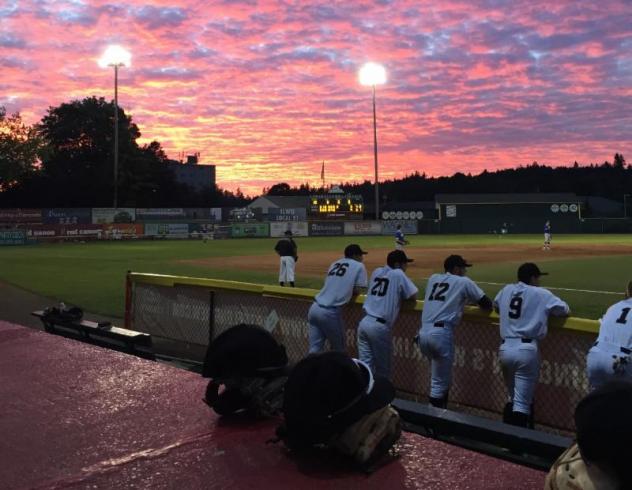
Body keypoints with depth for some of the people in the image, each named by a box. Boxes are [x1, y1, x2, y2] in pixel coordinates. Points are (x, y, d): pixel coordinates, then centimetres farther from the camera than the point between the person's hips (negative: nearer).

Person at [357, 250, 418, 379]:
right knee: (383, 368, 9)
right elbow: (413, 295, 0)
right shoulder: (398, 274, -1)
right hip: (380, 326, -5)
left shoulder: (376, 272, 16)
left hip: (364, 322, 6)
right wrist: (401, 295, 16)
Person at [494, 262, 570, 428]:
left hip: (505, 348, 5)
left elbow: (496, 306, 32)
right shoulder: (542, 294, 1)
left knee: (513, 397, 22)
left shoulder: (506, 290, 14)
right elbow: (565, 311, 7)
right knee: (523, 402, 0)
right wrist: (546, 311, 24)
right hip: (526, 349, -5)